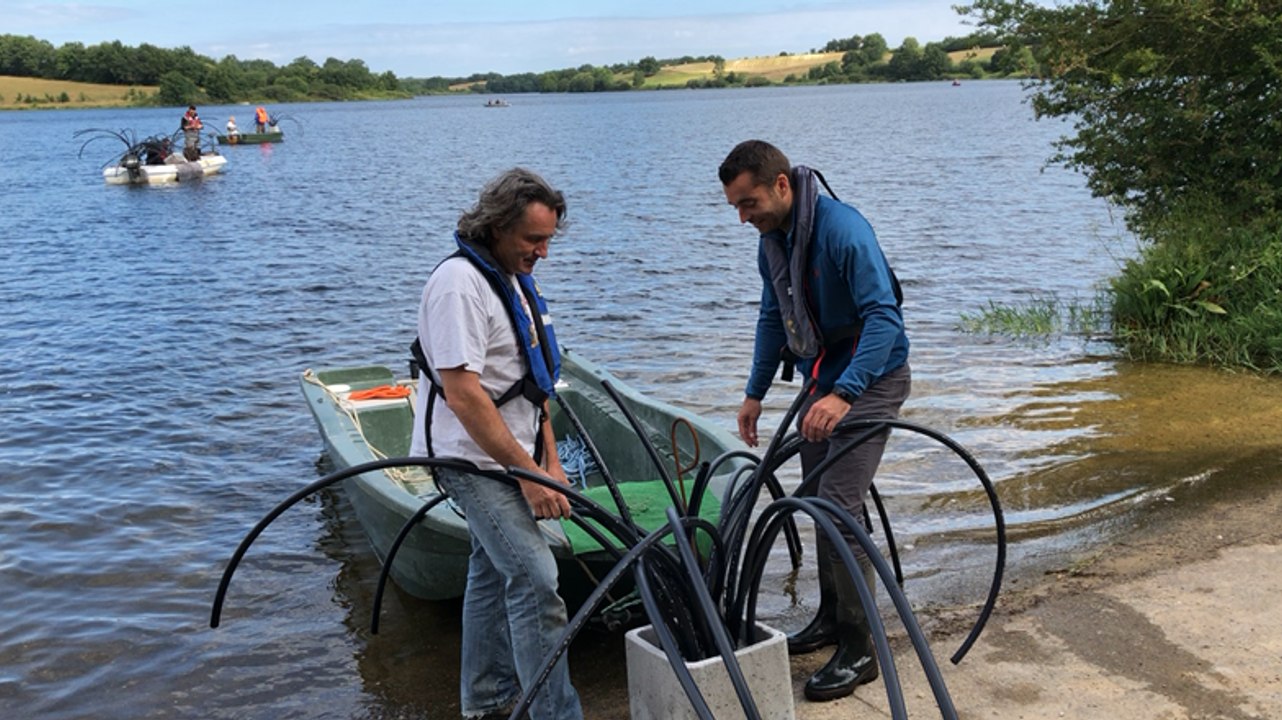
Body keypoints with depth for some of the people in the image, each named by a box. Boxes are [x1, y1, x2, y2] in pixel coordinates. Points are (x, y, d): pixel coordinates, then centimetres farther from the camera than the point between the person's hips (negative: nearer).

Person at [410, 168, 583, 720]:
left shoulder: (513, 278, 11)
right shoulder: (459, 283, -19)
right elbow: (463, 394, -25)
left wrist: (550, 460, 12)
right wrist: (529, 473, -23)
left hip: (506, 455, 10)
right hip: (473, 456, -10)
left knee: (494, 571, 18)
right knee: (536, 580, -14)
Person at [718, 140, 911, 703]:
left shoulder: (843, 229, -26)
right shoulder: (772, 238, 2)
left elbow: (884, 317, -31)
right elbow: (773, 317, 14)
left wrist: (842, 394, -41)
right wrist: (755, 393, 15)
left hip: (869, 380, -9)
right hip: (822, 379, 9)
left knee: (840, 507, -13)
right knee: (817, 502, 15)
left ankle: (858, 650, -1)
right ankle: (831, 617, 32)